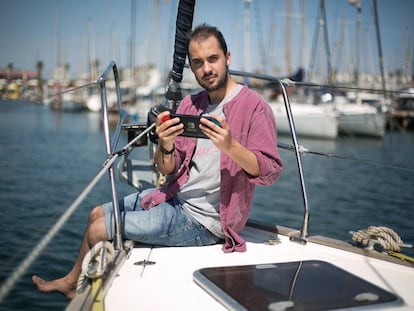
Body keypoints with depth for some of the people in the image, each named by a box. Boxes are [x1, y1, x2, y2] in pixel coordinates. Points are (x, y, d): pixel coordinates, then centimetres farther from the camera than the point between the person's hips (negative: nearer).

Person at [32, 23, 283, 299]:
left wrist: (230, 146, -37)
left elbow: (270, 172, -20)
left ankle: (75, 285, 29)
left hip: (202, 219, -7)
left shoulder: (254, 106, -14)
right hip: (175, 197, 8)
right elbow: (167, 169, 5)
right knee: (98, 214, 15)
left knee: (98, 231, -3)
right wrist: (165, 146, -19)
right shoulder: (189, 105, 6)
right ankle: (72, 281, 39)